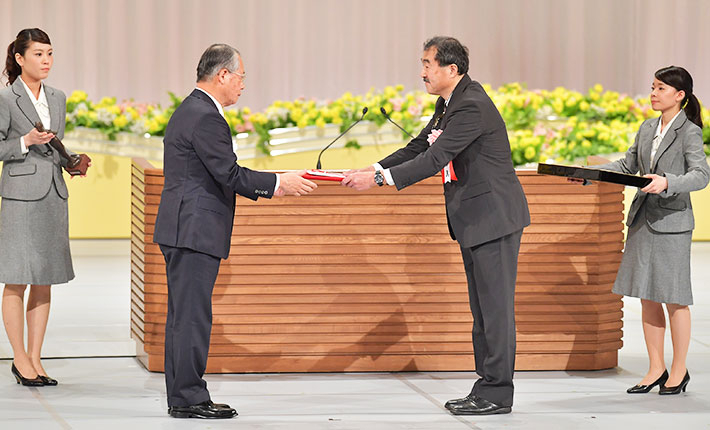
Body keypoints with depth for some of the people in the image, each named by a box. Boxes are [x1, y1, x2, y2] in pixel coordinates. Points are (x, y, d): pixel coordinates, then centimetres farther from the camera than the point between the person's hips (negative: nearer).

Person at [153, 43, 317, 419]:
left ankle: (182, 396, 15)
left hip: (184, 230, 11)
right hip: (195, 230, -11)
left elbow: (220, 177, 21)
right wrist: (279, 183, -9)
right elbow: (230, 175, -18)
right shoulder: (205, 117, -15)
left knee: (184, 315, 12)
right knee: (192, 315, -7)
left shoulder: (190, 111, 18)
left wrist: (268, 187, 18)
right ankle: (188, 398, -5)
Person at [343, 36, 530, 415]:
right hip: (473, 219, 11)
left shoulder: (472, 106, -20)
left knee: (495, 304, -7)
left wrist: (379, 179, -26)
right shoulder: (449, 103, 13)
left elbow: (435, 159, -26)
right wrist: (374, 169, 1)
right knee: (482, 306, 12)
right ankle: (487, 387, 17)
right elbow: (419, 148, 15)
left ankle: (496, 395, -5)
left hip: (494, 216, -11)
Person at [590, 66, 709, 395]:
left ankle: (679, 370, 13)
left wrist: (667, 182, -35)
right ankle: (656, 369, 17)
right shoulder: (647, 129, 12)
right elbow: (628, 164, 21)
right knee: (647, 296, 8)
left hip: (672, 221, -7)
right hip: (642, 219, 7)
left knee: (674, 299, 1)